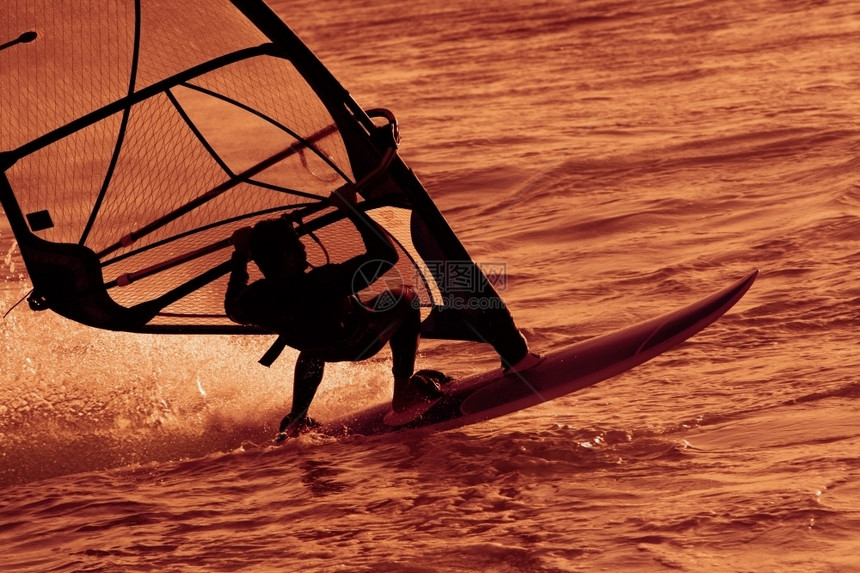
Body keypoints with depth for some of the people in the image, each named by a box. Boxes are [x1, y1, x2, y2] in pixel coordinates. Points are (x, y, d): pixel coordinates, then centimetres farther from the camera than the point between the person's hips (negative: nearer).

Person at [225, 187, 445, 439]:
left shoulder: (255, 300, -29)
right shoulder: (323, 283, -45)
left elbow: (233, 308, 0)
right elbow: (386, 253, -38)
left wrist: (240, 257, 3)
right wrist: (350, 207, -33)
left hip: (322, 348, 5)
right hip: (360, 342, -5)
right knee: (404, 299, 18)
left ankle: (295, 422, 31)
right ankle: (406, 391, 16)